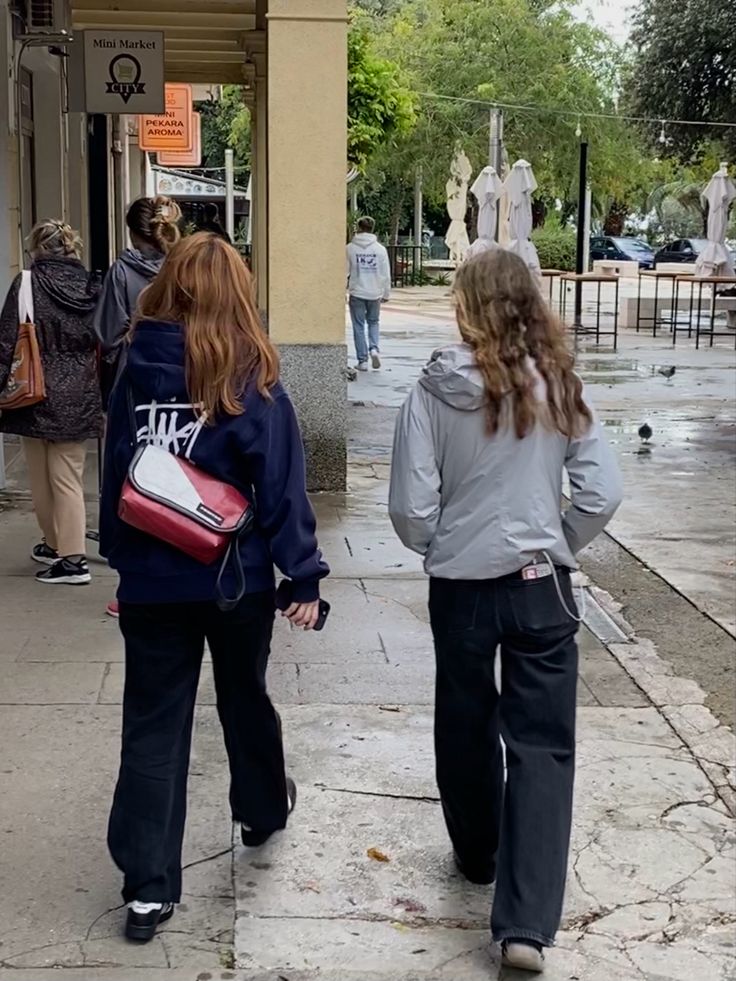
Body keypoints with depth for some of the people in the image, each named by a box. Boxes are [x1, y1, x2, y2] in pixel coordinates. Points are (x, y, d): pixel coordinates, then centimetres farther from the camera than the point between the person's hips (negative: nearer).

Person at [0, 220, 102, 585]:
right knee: (68, 477, 7)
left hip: (38, 396, -3)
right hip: (79, 398, 3)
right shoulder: (89, 288, 2)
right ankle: (69, 552, 7)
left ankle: (55, 545, 23)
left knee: (42, 479, 12)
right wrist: (101, 399, 15)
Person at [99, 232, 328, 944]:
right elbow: (281, 486, -12)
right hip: (234, 577, -1)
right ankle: (261, 811, 45)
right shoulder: (250, 379, -11)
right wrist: (304, 575, -6)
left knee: (153, 722, 7)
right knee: (244, 698, 21)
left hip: (149, 580, 2)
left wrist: (121, 555, 16)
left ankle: (147, 886, 6)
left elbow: (114, 476, 7)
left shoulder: (135, 371, -1)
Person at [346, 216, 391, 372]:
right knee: (374, 322, 20)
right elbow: (386, 274, 1)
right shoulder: (380, 249, -1)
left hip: (357, 293, -1)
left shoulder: (350, 248, -5)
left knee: (359, 327, 7)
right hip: (374, 293, 1)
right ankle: (374, 349, -3)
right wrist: (386, 293, 11)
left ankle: (362, 360, 7)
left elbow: (344, 271, -3)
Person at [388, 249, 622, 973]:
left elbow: (411, 508, -11)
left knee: (466, 732, 21)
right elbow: (601, 494, -7)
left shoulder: (435, 393, -11)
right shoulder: (559, 386, -7)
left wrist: (441, 550, 10)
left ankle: (478, 859, 41)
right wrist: (555, 545, 10)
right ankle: (526, 922, -2)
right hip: (540, 587, 0)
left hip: (459, 589, 0)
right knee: (542, 747, 4)